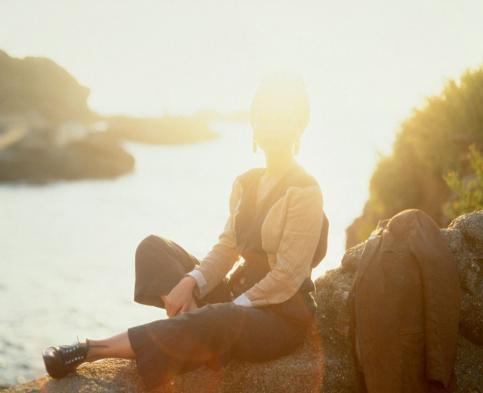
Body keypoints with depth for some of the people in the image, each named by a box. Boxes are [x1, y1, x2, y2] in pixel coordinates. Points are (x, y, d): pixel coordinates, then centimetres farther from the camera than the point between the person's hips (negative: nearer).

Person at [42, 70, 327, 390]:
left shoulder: (305, 191, -12)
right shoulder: (246, 183, 10)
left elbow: (287, 277, -16)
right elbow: (227, 247, 4)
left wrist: (230, 308, -18)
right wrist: (191, 282, -14)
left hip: (283, 316, -7)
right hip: (239, 298, 7)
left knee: (217, 321, -39)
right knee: (154, 246, -6)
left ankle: (93, 350, -32)